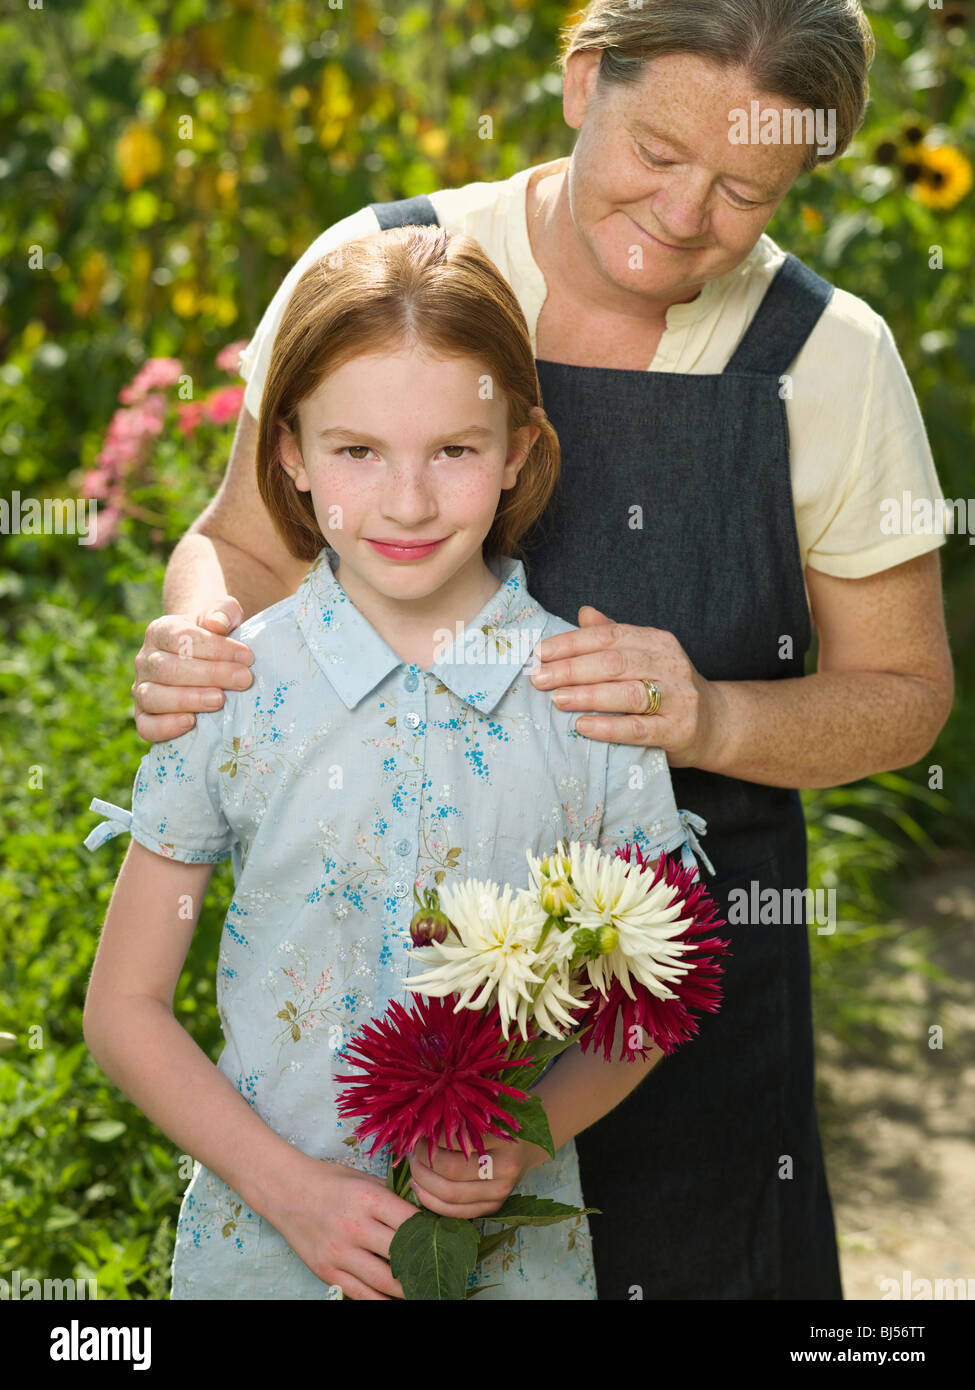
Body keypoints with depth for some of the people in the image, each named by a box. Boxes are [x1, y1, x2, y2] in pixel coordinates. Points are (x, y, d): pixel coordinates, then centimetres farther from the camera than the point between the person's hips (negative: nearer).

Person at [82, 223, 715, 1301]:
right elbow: (124, 1008, -3)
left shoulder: (592, 695, -8)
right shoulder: (230, 691, -9)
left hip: (516, 1247, 1)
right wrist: (288, 1184, -13)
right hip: (265, 1241, 0)